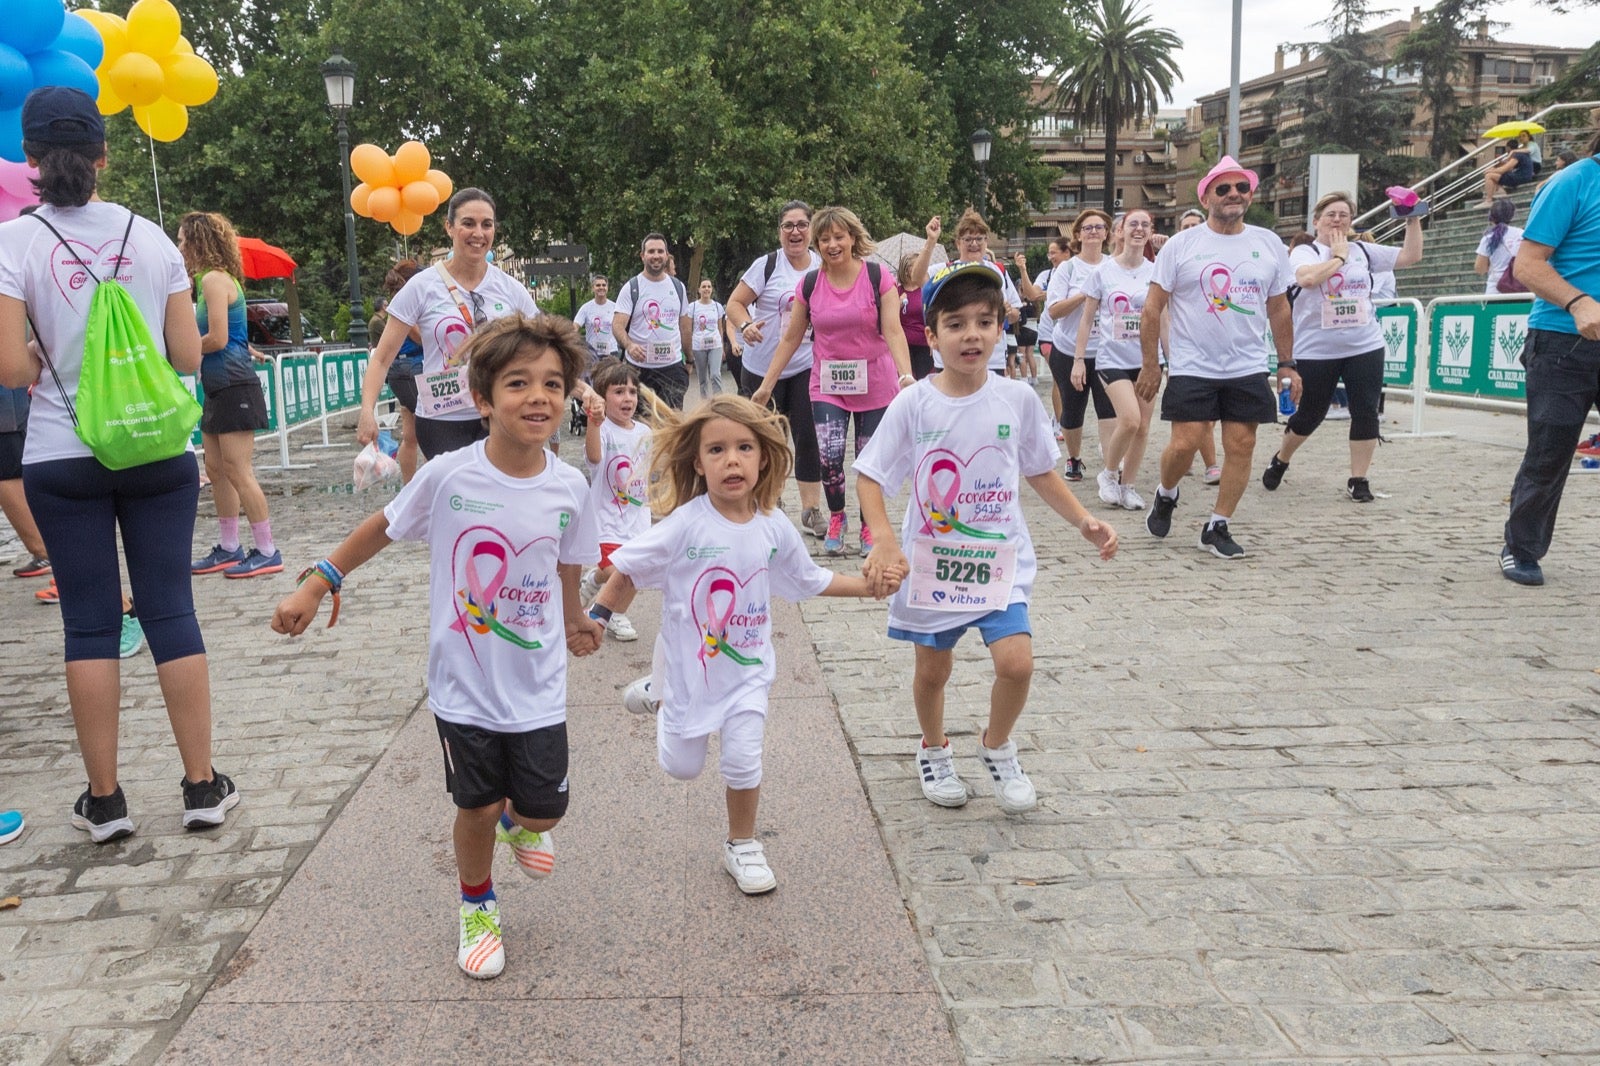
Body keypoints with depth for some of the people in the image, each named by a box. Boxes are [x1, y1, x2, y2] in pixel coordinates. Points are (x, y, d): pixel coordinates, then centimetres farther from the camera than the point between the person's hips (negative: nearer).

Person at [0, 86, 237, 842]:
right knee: (171, 610, 6)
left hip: (63, 459, -1)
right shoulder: (152, 236, 2)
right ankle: (202, 786, 10)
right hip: (158, 451, 1)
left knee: (90, 622, 6)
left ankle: (104, 802, 12)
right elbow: (188, 356, 3)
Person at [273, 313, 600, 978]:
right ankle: (478, 908, 39)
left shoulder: (568, 488, -10)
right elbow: (385, 528, 1)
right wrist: (317, 585, 5)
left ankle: (518, 820, 46)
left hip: (537, 688, 2)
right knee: (477, 808, 9)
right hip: (464, 685, -1)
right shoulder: (448, 476, -16)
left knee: (543, 812, 8)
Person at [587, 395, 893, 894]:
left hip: (747, 669, 2)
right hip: (688, 665, -2)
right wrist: (596, 617, -13)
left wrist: (867, 585, 2)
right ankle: (660, 698, 46)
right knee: (682, 766, 15)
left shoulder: (774, 527, -9)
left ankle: (742, 846, 26)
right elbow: (628, 570, -12)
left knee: (743, 761, 0)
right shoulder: (686, 525, -23)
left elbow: (810, 580, 7)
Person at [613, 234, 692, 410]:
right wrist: (629, 345, -30)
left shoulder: (678, 287, 11)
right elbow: (617, 325, -10)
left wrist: (689, 359, 19)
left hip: (673, 365, 2)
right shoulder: (631, 288, -1)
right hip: (639, 366, -2)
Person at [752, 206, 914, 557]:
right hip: (827, 385, 1)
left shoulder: (877, 277, -7)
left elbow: (893, 331, -13)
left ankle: (869, 527, 26)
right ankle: (837, 518, 14)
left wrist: (906, 376, -28)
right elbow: (791, 338, 6)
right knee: (829, 455, -14)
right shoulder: (810, 284, 1)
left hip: (874, 385, -1)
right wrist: (767, 384, 4)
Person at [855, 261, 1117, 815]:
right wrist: (884, 540, -23)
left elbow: (1040, 471, 9)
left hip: (1000, 560, 1)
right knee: (933, 668, 13)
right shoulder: (913, 404, -11)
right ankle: (934, 750, 43)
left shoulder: (1018, 399, -5)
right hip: (931, 561, -1)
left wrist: (1084, 521, -1)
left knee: (1016, 662, -13)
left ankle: (997, 747, 18)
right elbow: (869, 477, -8)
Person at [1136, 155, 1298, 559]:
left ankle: (1217, 527, 12)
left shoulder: (1269, 244, 8)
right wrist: (1150, 365, -4)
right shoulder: (1181, 245, -2)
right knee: (1184, 444, -8)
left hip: (1248, 369, 3)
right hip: (1191, 368, -3)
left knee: (1241, 445, 0)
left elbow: (1279, 309, 15)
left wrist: (1287, 364, 11)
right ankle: (1165, 496, 24)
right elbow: (1153, 308, -1)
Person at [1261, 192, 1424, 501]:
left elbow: (1411, 256, 11)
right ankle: (1280, 461, 33)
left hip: (1365, 348, 3)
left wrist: (1413, 221, 3)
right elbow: (1307, 278, -24)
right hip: (1315, 351, -3)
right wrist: (1338, 256, -11)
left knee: (1365, 412, -2)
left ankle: (1358, 480, 8)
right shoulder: (1304, 252, -2)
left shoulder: (1364, 251, 10)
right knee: (1309, 414, 8)